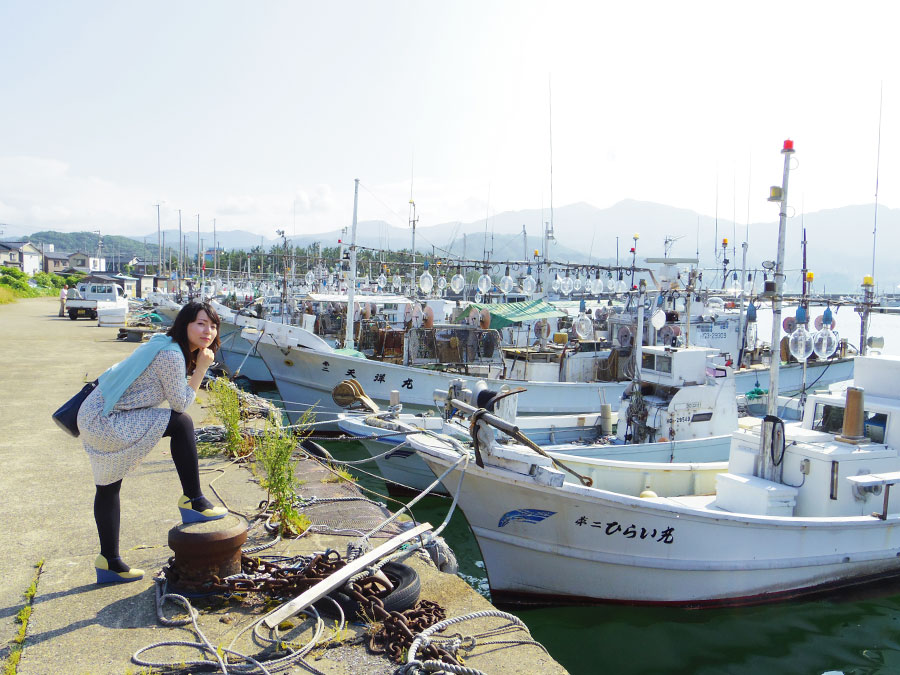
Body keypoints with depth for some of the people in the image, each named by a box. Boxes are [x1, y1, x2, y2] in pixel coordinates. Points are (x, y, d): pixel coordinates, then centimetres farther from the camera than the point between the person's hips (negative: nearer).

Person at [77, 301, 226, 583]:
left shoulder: (166, 345, 8)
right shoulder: (172, 355, -23)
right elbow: (180, 403, -16)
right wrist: (201, 368, -14)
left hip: (97, 416, 11)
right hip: (105, 422, -11)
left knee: (109, 488, 18)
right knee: (180, 423, -17)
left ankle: (109, 563, 32)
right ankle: (192, 502, -7)